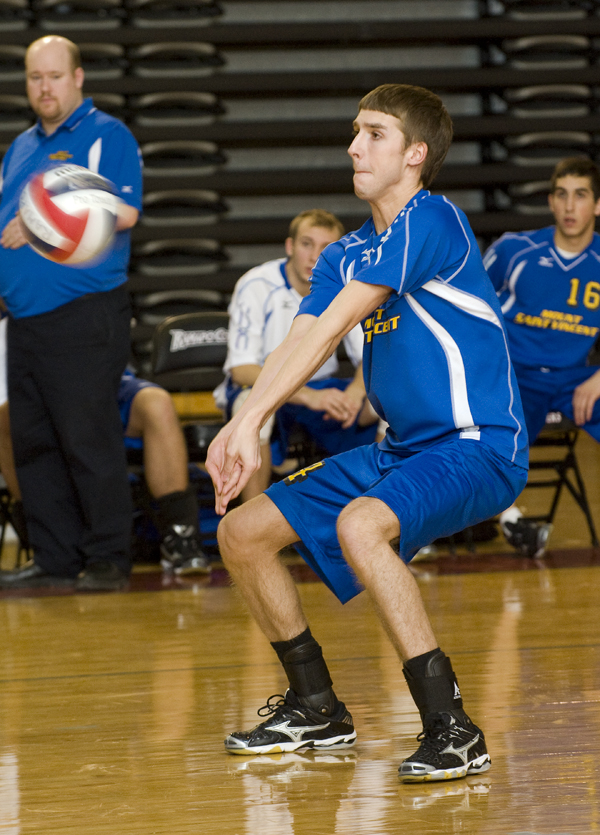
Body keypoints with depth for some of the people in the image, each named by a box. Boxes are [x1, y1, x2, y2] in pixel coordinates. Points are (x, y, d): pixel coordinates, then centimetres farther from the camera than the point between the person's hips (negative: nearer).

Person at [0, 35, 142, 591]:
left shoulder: (107, 136, -3)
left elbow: (124, 211, -15)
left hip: (84, 319, -8)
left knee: (88, 441, -8)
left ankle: (108, 560, -1)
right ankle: (55, 560, 13)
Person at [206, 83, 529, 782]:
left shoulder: (429, 221, -16)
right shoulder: (345, 255, 12)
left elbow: (329, 329, -23)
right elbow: (295, 346, -1)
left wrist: (252, 422, -28)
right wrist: (238, 426, -19)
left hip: (476, 447, -9)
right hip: (402, 449, 9)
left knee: (359, 525, -37)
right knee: (241, 532, 8)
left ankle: (452, 731, -32)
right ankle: (317, 711, 23)